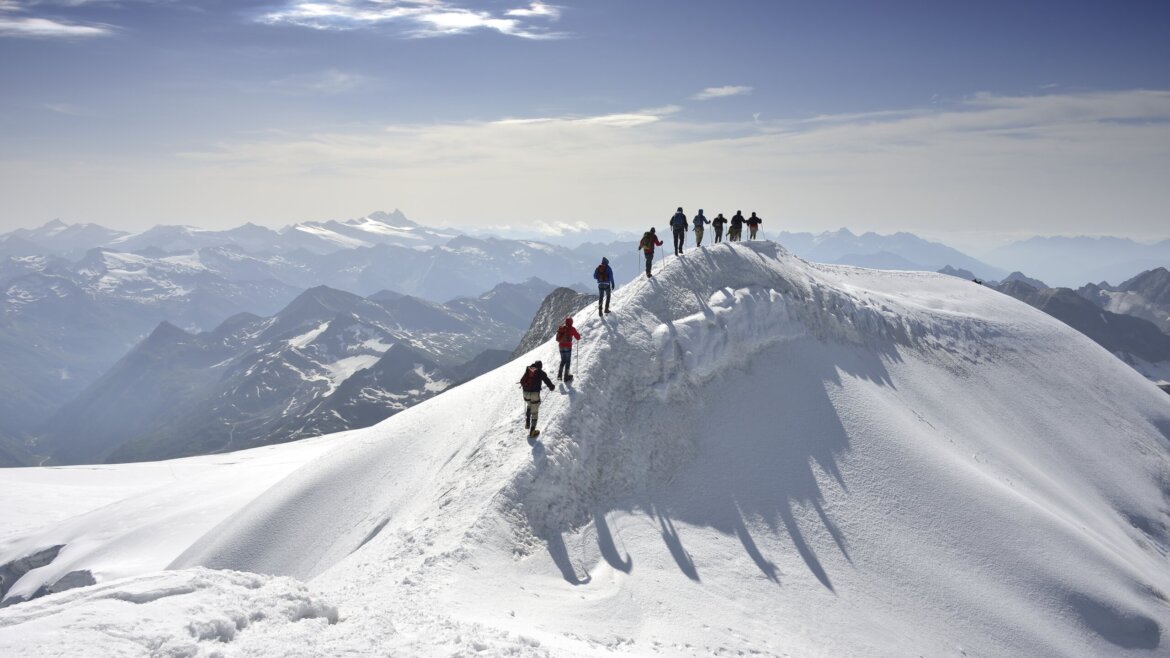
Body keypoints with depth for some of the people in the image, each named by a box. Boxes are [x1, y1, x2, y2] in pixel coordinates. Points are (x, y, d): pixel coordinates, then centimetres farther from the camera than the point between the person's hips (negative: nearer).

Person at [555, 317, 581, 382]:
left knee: (563, 360, 18)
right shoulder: (571, 329, -7)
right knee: (567, 361, 3)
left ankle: (559, 375, 13)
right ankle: (566, 376, 2)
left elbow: (558, 338, 15)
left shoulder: (561, 328, 7)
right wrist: (579, 335, 21)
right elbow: (578, 337, -1)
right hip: (568, 346, -5)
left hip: (561, 346, 5)